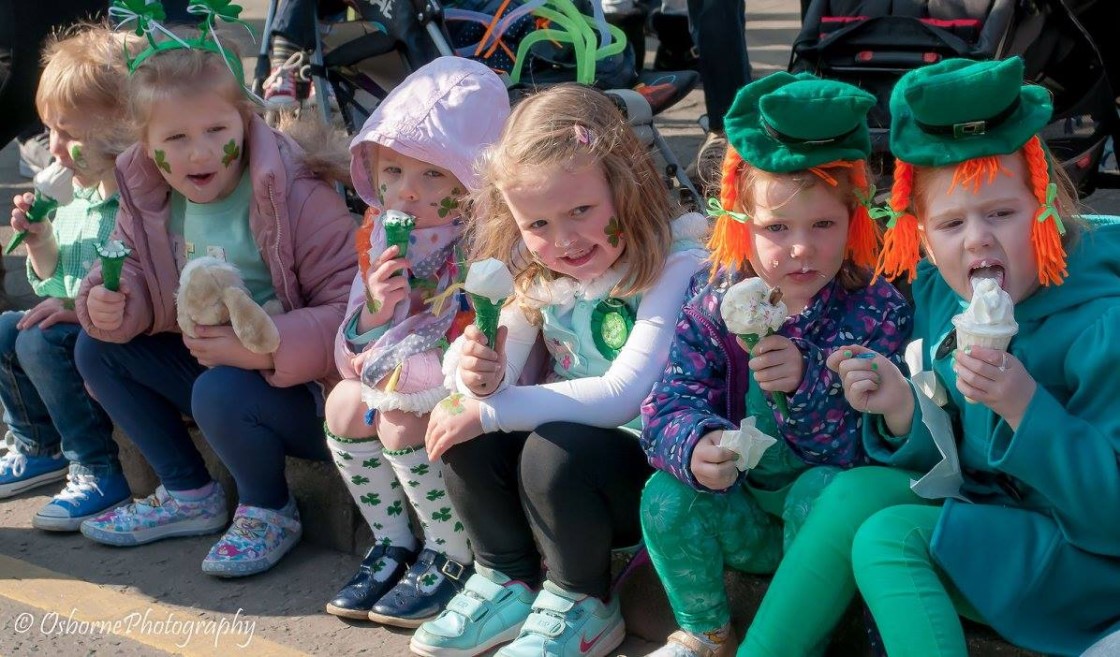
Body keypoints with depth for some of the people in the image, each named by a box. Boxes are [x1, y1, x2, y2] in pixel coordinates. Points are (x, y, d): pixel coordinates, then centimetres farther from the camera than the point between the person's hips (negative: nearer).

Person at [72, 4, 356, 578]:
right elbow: (136, 274, 8)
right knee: (97, 348, 3)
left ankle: (268, 513, -2)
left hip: (300, 386, -8)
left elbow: (354, 308, -27)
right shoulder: (151, 200, -2)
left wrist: (266, 349, -36)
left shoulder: (298, 198, -23)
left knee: (220, 393, -35)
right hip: (207, 365, 8)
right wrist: (110, 303, -17)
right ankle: (189, 496, 12)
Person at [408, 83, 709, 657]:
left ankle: (582, 605, -4)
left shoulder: (676, 266, -21)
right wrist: (479, 375, -31)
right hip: (570, 437, 6)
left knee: (553, 450, -31)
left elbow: (625, 395, -28)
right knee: (461, 425, -15)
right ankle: (507, 583, 6)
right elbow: (502, 374, -5)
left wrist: (490, 412, -26)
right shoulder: (537, 274, -1)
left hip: (655, 466, -6)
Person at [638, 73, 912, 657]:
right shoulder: (714, 299, -7)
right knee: (666, 497, -23)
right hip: (741, 511, 3)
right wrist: (693, 446, -37)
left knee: (820, 492, -33)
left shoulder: (878, 309, -14)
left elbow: (867, 447, -20)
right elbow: (669, 404, -12)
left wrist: (806, 384, -41)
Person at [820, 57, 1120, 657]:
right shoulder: (939, 296, -2)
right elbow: (948, 465, 5)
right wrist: (903, 410, -16)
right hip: (991, 515, 7)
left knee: (889, 536, -23)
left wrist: (1023, 404, -34)